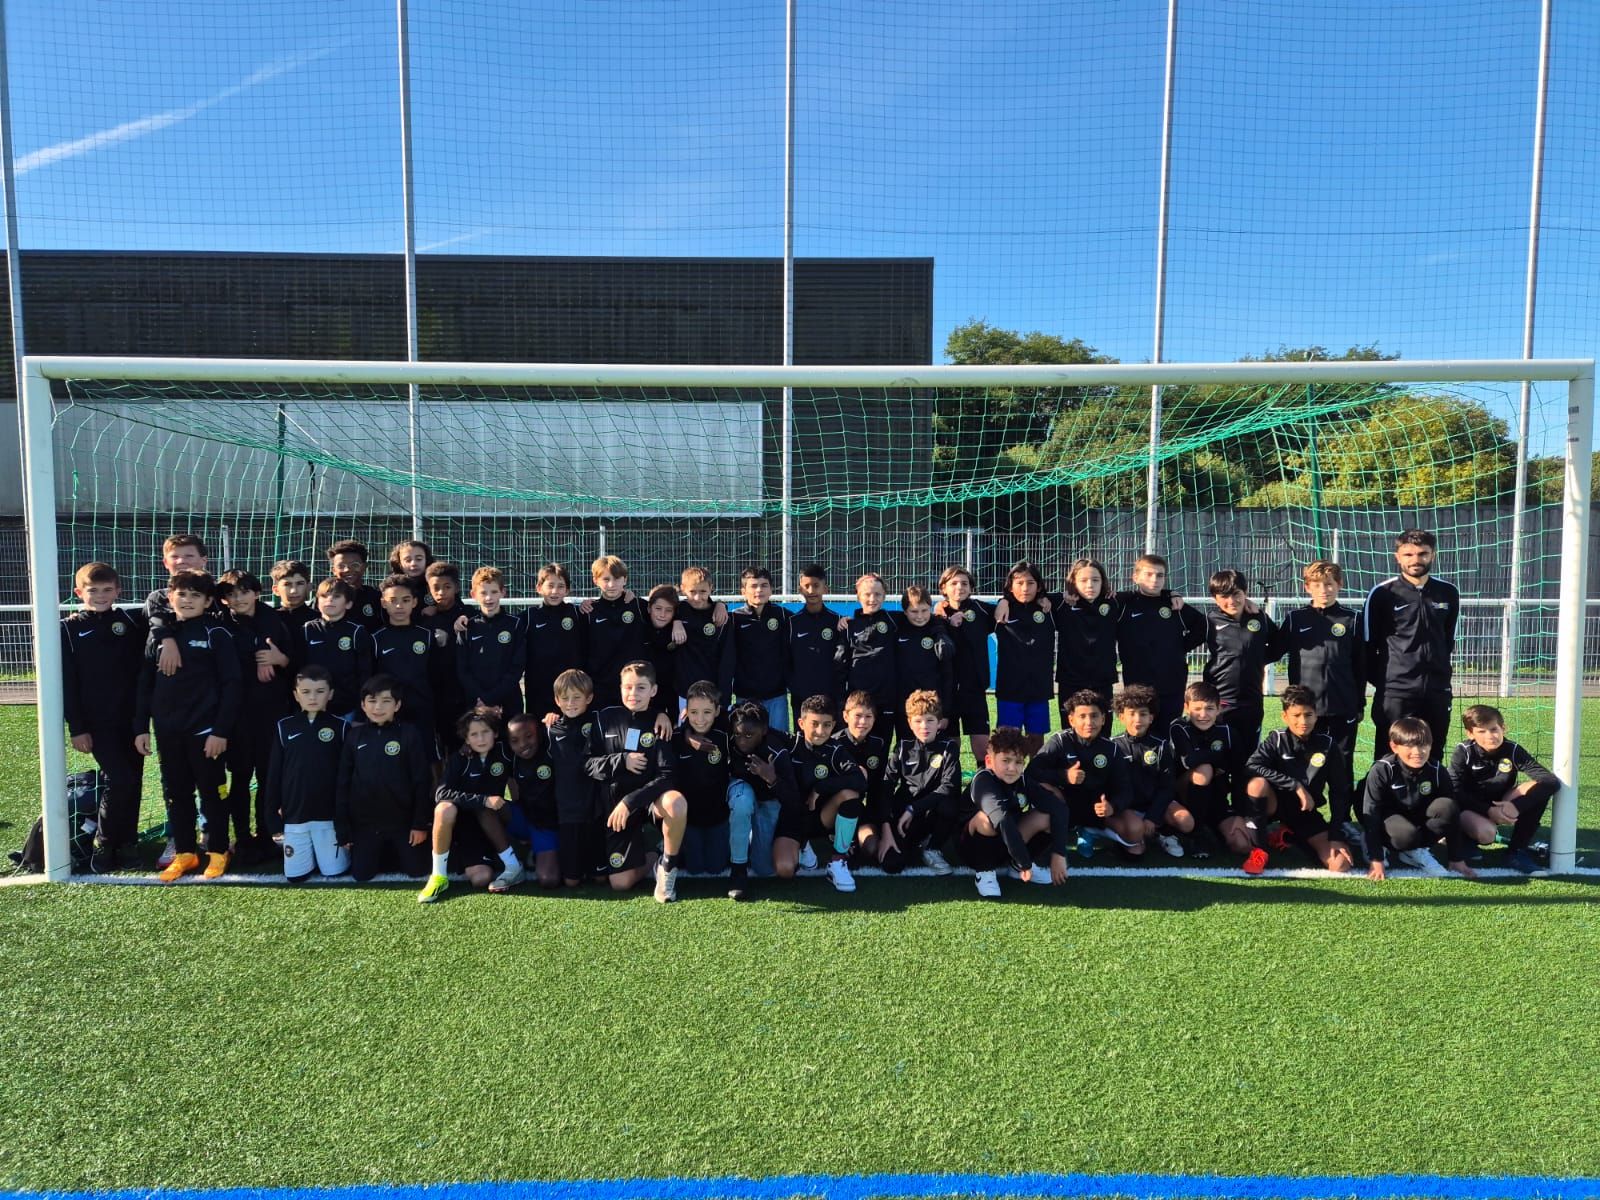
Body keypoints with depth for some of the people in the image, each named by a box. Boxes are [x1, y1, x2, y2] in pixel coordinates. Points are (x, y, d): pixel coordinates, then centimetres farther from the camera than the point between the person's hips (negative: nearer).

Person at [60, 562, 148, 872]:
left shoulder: (132, 621, 6)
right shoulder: (69, 629, 1)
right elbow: (67, 683, -2)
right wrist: (76, 728, -6)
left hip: (133, 718, 3)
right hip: (98, 722, -3)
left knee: (133, 779, 7)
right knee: (120, 780, -12)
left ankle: (127, 838, 22)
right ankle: (103, 844, 4)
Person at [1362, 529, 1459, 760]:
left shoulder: (1448, 593, 6)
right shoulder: (1382, 593, -6)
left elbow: (1449, 639, 18)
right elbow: (1368, 644, -1)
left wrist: (1438, 671, 15)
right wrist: (1381, 679, 1)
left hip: (1437, 690, 4)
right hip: (1395, 692, -4)